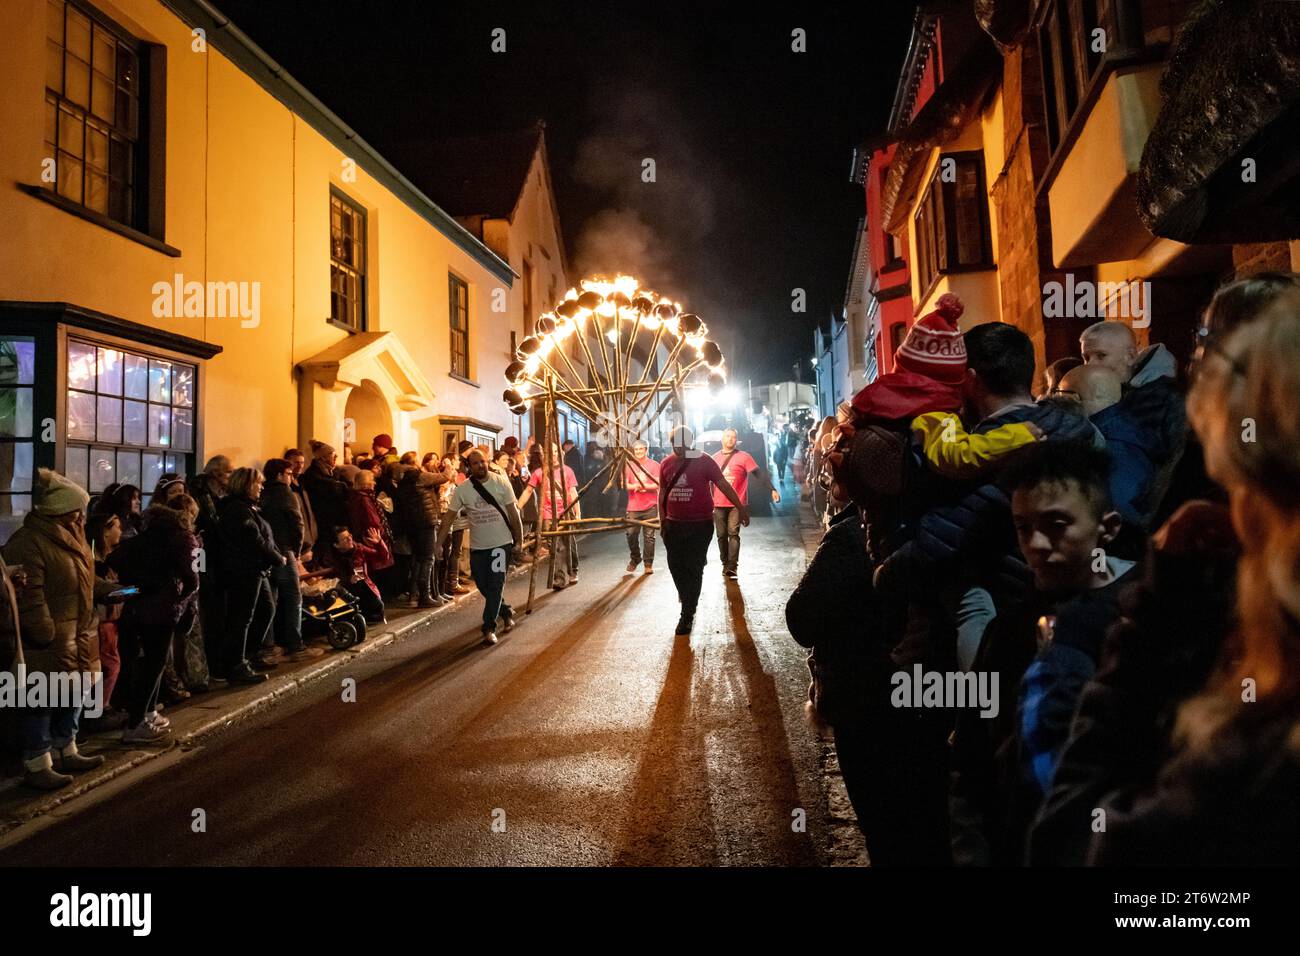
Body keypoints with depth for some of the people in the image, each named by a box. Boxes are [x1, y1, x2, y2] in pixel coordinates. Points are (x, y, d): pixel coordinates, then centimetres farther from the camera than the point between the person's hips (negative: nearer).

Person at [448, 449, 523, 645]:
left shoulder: (501, 482, -7)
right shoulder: (462, 489, -5)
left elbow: (513, 511, -2)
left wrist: (519, 537, -1)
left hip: (501, 543, -2)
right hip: (478, 546, 2)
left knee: (496, 585, -4)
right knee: (483, 585, 10)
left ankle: (489, 628, 3)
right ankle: (506, 611, 34)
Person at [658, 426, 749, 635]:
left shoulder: (704, 461, -7)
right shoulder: (666, 464, 5)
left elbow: (723, 485, -7)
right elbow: (662, 492, 14)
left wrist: (740, 508, -10)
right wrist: (663, 519, 9)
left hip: (700, 525, -4)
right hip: (674, 524, 4)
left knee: (694, 569, -2)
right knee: (675, 566, 9)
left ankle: (687, 615, 5)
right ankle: (688, 600, 35)